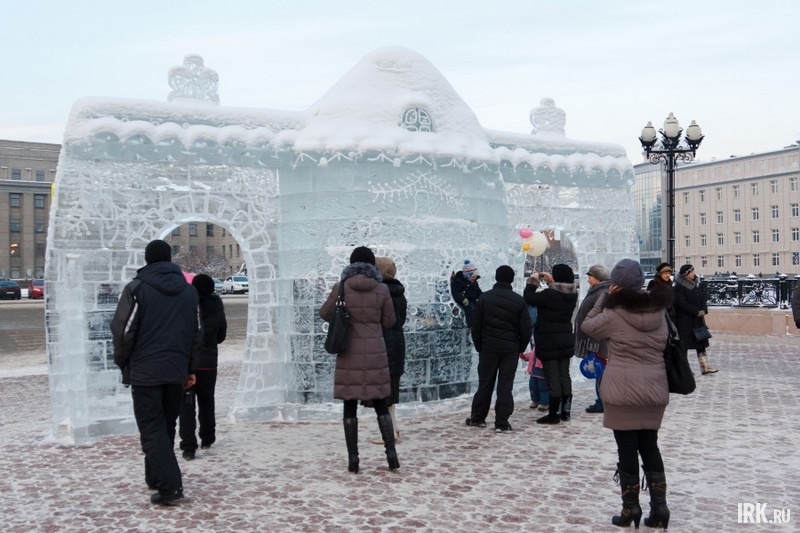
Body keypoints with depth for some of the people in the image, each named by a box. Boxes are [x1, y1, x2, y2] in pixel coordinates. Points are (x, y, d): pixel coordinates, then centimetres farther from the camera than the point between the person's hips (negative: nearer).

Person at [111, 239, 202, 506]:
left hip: (144, 371, -5)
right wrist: (191, 369, 15)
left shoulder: (137, 288, -5)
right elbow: (196, 334, 11)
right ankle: (155, 477, 25)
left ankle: (170, 485, -12)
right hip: (175, 371, 5)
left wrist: (122, 362, 4)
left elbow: (123, 331, -10)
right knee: (166, 427, 16)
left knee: (152, 429, -3)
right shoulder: (189, 291, 10)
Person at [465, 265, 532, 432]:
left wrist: (479, 346, 10)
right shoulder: (519, 301, -3)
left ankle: (477, 417, 21)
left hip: (488, 347, 1)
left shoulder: (485, 298, -1)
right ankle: (502, 422, 2)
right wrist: (521, 348, 10)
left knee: (485, 383, 11)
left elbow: (476, 326, 0)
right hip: (511, 349, -1)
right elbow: (526, 329, -3)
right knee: (506, 385, 3)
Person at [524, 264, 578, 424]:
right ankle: (565, 410, 22)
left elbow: (529, 298, -14)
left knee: (553, 378, -2)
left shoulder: (549, 294, -21)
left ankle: (553, 414, 3)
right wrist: (551, 282, 16)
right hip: (566, 341, 7)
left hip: (548, 342, -7)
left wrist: (533, 281, 0)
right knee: (564, 375, 14)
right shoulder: (572, 294, 1)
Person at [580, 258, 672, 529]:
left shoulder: (614, 314, -12)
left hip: (623, 390, -5)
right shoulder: (658, 311, 4)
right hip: (654, 389, 5)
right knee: (650, 447, 15)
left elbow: (587, 326, 3)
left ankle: (631, 509, 12)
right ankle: (659, 507, 14)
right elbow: (663, 344, 15)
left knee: (627, 449, 4)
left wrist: (604, 297, -1)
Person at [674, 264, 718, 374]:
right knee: (684, 345, -1)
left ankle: (705, 367, 12)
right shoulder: (679, 287, -14)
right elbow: (682, 304, -19)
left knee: (701, 343, 7)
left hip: (698, 319, 7)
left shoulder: (697, 284, 8)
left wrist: (703, 310, -5)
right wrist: (697, 312, -16)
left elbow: (703, 298, 12)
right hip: (684, 320, -7)